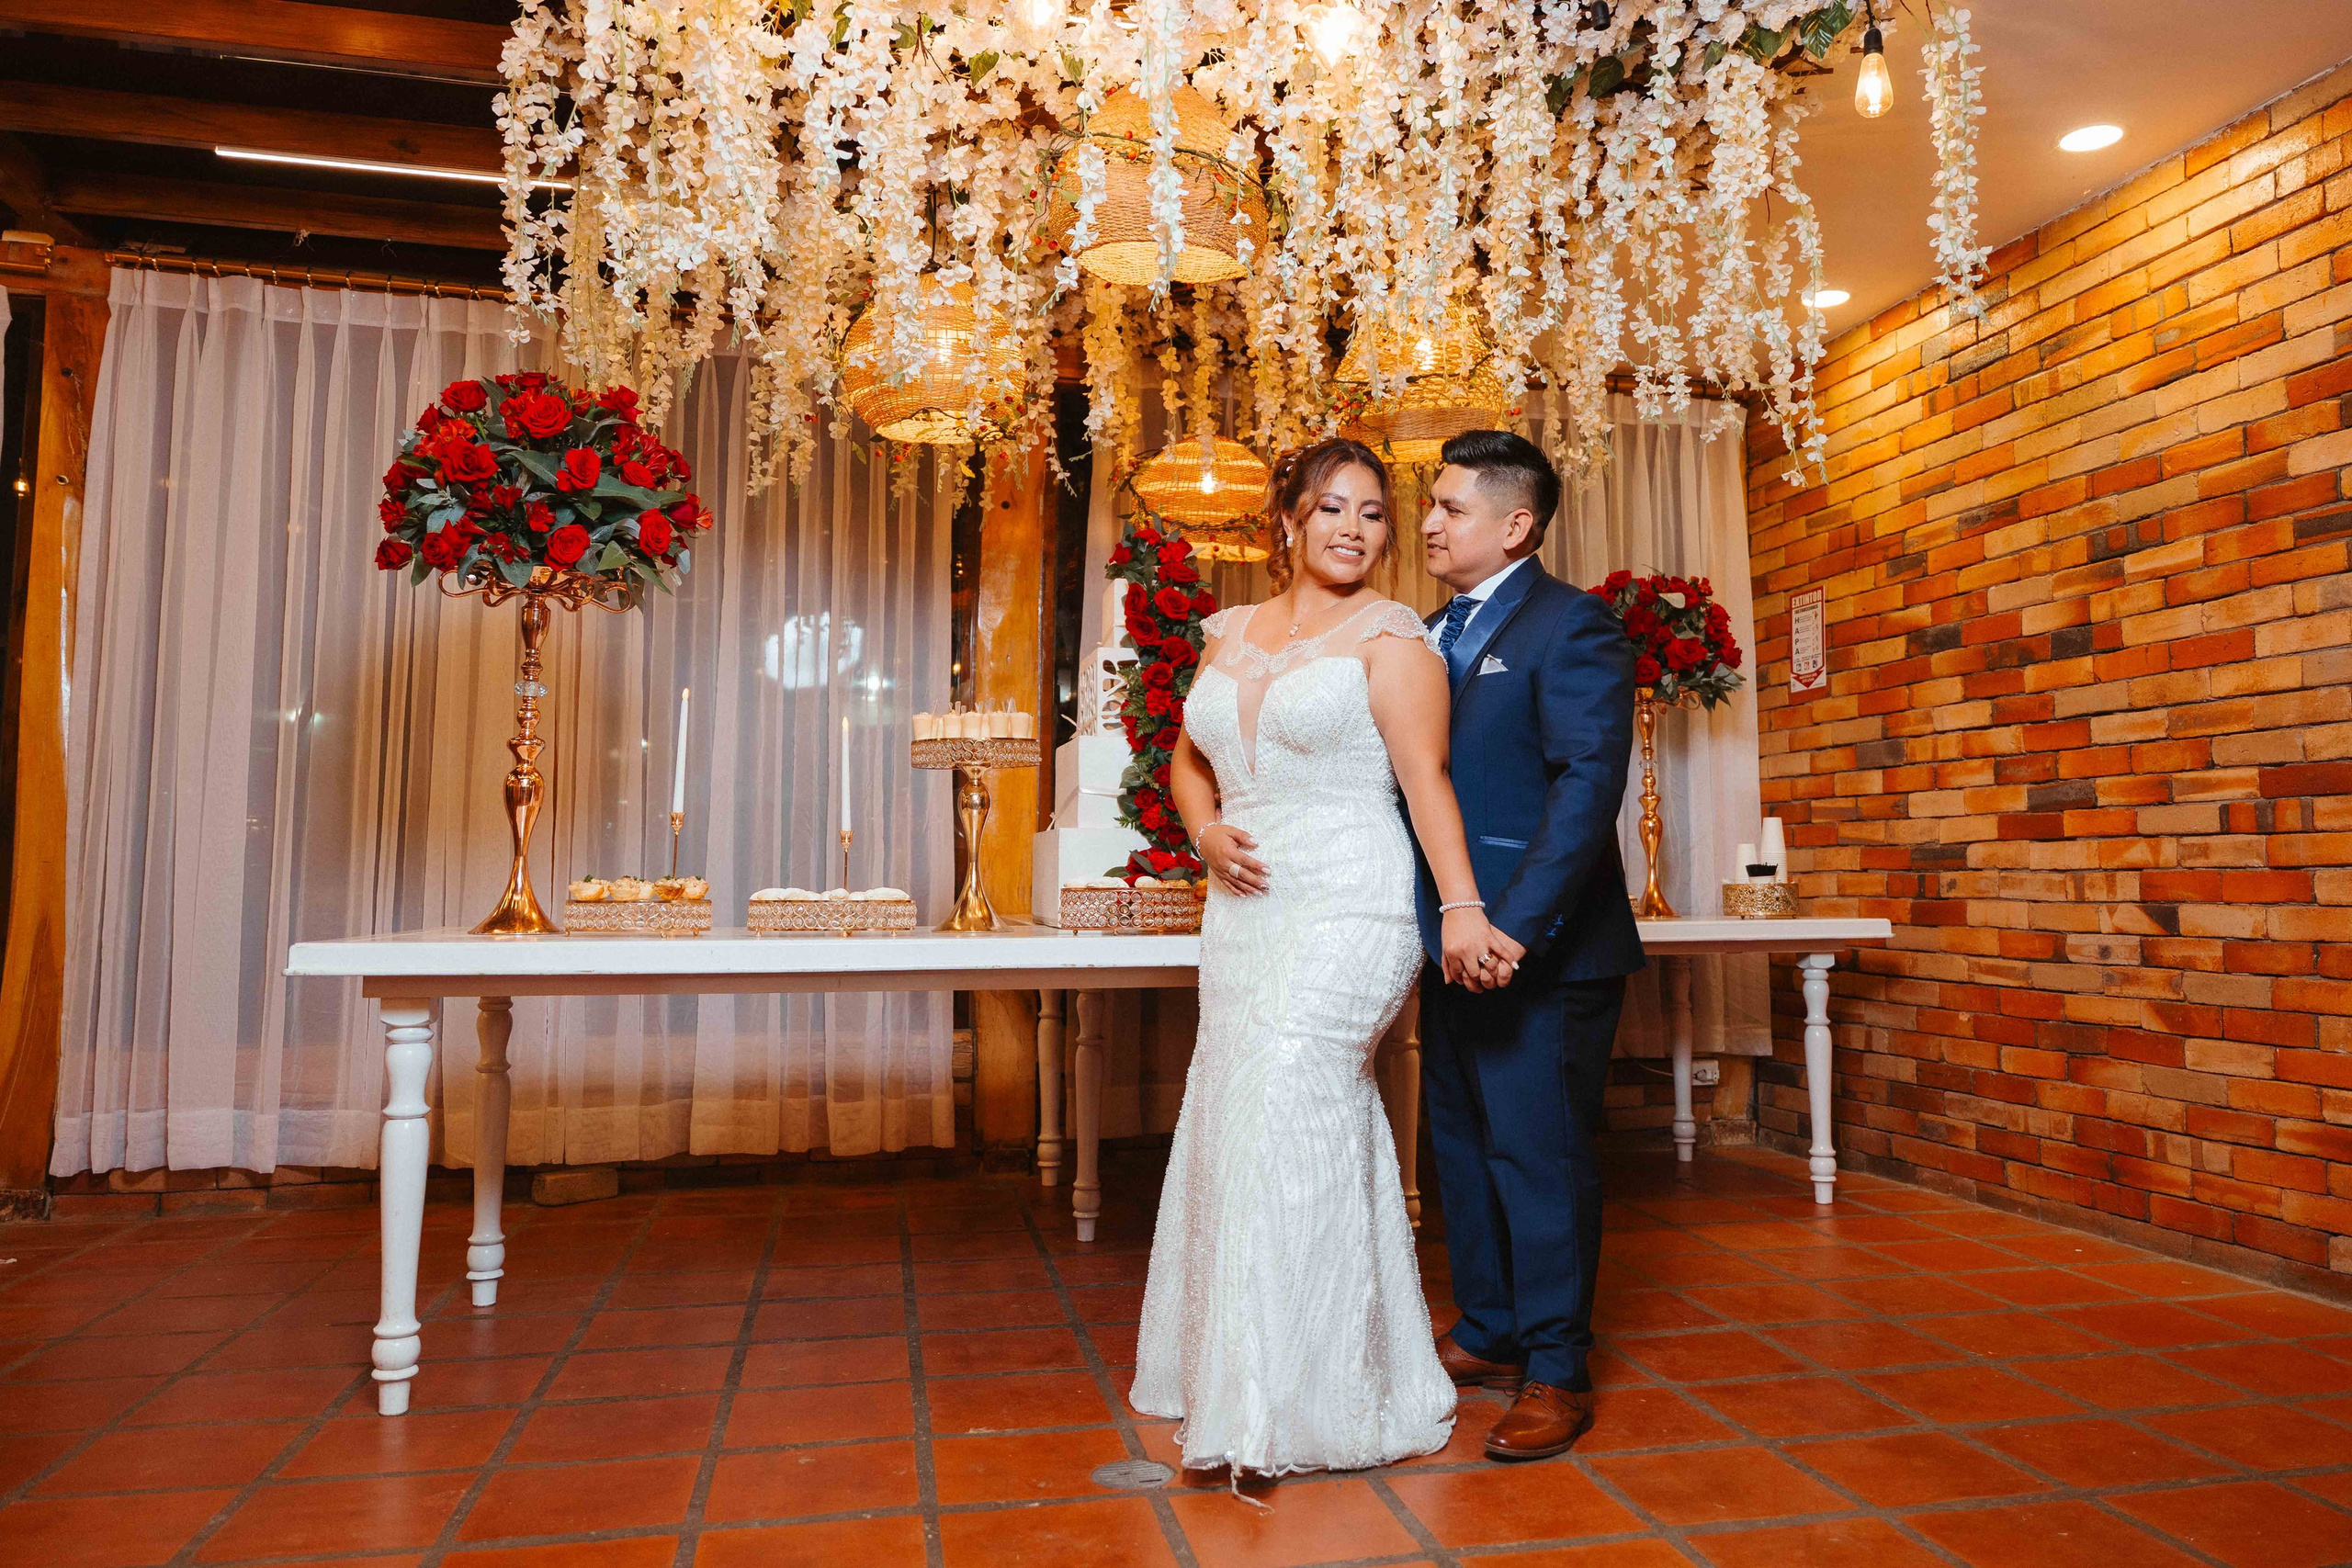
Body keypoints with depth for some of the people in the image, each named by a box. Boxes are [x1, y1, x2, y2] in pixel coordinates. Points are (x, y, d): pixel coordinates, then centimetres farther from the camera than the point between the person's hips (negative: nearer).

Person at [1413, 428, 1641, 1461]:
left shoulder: (1571, 626, -9)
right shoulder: (1433, 635, 16)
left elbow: (1590, 784, -20)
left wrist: (1516, 924, -27)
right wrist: (1431, 922, 6)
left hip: (1540, 951, -8)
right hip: (1452, 942, 8)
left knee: (1539, 1155, 0)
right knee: (1462, 1146, 16)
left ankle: (1557, 1373, 16)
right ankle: (1488, 1335, 33)